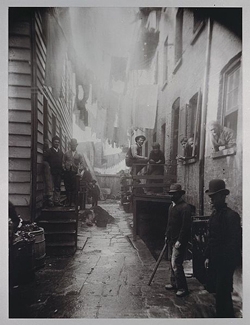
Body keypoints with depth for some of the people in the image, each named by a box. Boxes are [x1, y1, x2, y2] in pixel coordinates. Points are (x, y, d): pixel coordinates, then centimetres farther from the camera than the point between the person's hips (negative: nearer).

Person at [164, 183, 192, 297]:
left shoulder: (185, 207, -17)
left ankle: (183, 288, 8)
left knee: (176, 264, -6)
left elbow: (186, 226, -20)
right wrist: (166, 235, 15)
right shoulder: (171, 206, 12)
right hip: (171, 240, 9)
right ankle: (174, 283, 32)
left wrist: (179, 241, -20)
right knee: (172, 263, 18)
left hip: (179, 241, -9)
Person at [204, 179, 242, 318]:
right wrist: (208, 257, 12)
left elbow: (235, 242, -18)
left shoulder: (231, 215, -17)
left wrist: (228, 261, -17)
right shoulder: (214, 214, 8)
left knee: (222, 292, 0)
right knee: (222, 291, 19)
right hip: (216, 260, 8)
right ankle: (228, 314, 36)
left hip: (226, 262, -8)